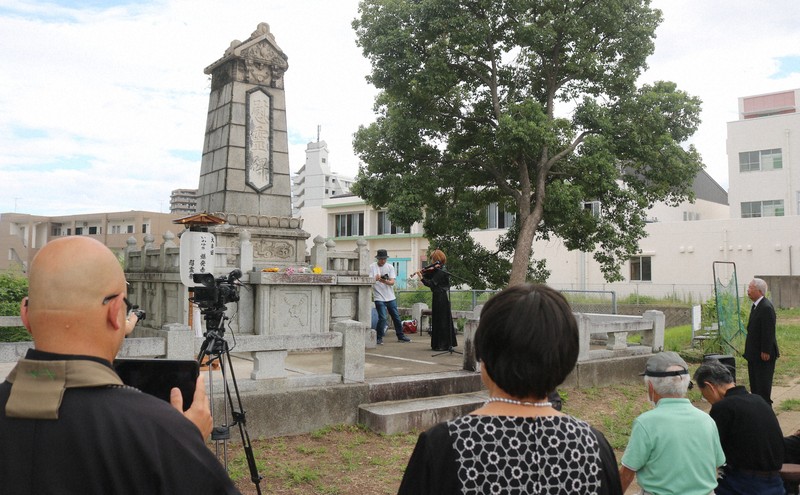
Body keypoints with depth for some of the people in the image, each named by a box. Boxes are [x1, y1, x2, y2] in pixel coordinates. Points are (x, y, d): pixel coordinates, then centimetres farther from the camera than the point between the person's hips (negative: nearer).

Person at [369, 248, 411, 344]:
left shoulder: (390, 267, 5)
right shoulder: (372, 267, -2)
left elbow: (392, 282, -5)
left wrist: (384, 281, -25)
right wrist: (375, 279, -30)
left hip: (390, 297, 4)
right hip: (379, 298, -4)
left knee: (396, 317, 11)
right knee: (382, 318, -11)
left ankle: (400, 336, 25)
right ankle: (379, 338, 4)